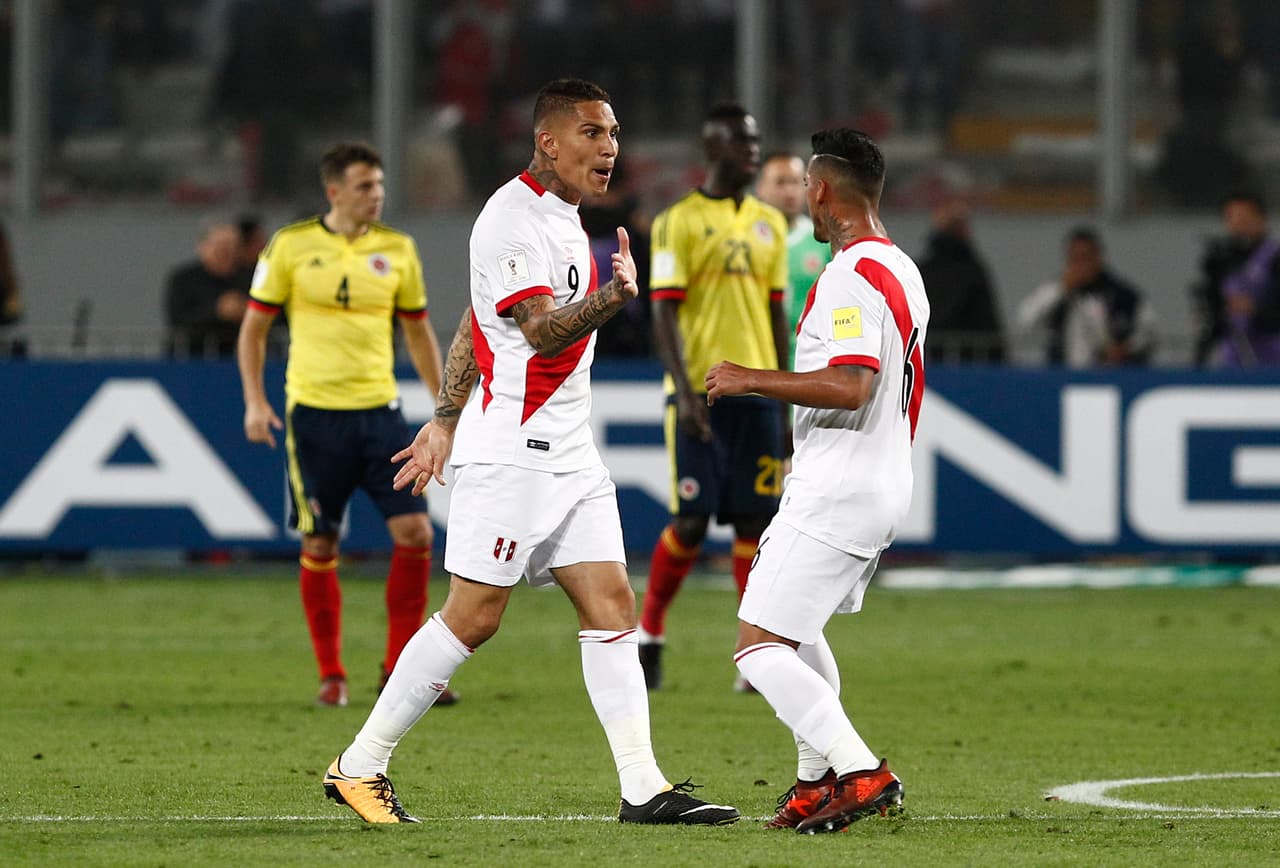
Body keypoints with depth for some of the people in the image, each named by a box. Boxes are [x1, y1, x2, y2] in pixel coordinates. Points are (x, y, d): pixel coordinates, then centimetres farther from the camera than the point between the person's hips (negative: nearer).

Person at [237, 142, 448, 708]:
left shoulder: (396, 249, 6)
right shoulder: (291, 246, -2)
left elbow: (418, 331, 15)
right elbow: (254, 326, 6)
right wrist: (254, 401, -3)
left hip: (379, 408, 2)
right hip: (313, 411, -2)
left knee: (415, 533, -7)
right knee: (319, 545, 0)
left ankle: (400, 667, 6)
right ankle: (331, 675, 13)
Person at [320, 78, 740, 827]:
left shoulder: (560, 217, 17)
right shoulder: (512, 219, -13)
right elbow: (540, 331, -23)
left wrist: (447, 420, 25)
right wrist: (613, 296, -39)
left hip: (570, 456, 9)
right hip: (511, 453, -9)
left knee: (612, 606, 1)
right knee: (473, 617, -7)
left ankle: (644, 787, 0)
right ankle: (360, 767, 2)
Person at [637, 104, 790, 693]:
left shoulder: (770, 224, 14)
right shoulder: (678, 221, -2)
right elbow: (664, 311, -7)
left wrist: (784, 402, 14)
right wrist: (684, 390, -17)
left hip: (756, 390, 4)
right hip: (700, 390, -4)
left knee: (755, 519, 0)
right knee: (691, 519, -8)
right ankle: (649, 634, 11)